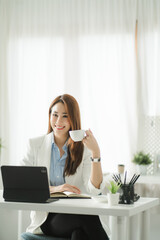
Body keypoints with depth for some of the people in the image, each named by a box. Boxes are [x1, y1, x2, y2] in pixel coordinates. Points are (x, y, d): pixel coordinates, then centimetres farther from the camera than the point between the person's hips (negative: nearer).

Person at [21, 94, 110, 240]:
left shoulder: (84, 148, 6)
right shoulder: (35, 145, 8)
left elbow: (94, 190, -6)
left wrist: (96, 152, -18)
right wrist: (53, 189, -18)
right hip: (47, 218, 0)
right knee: (87, 216, -32)